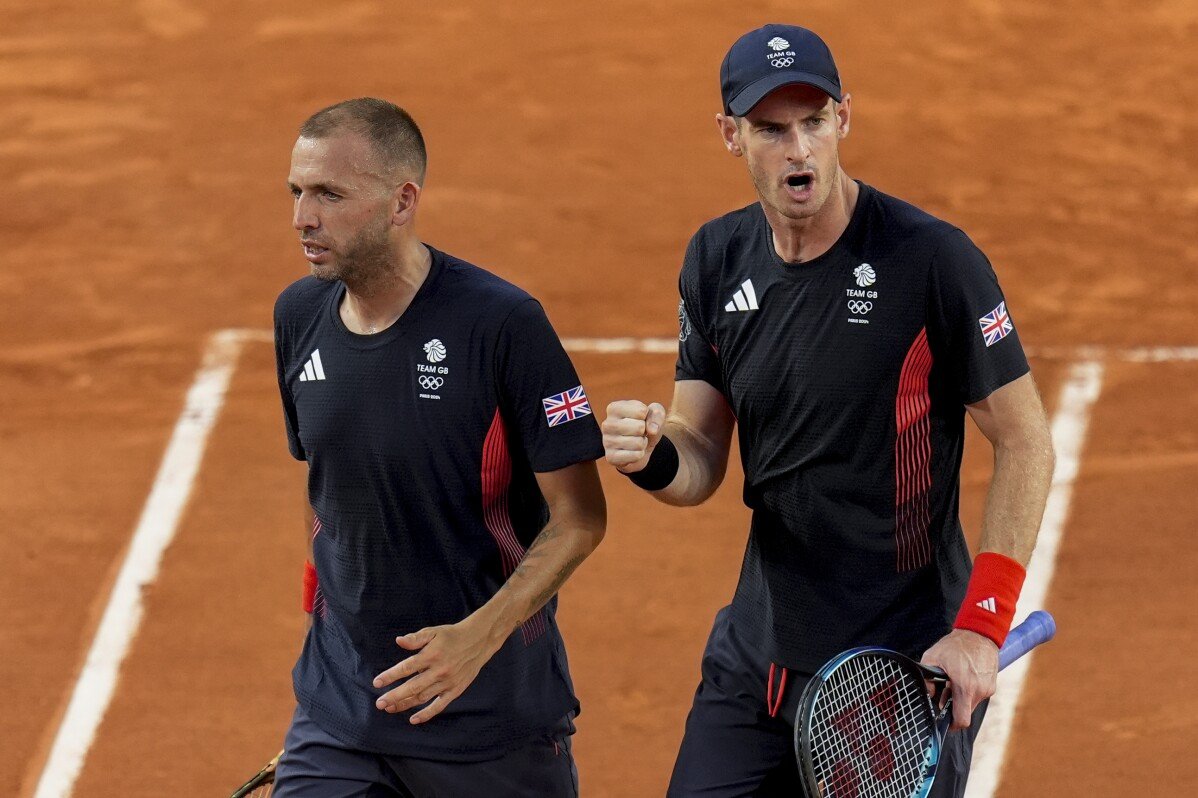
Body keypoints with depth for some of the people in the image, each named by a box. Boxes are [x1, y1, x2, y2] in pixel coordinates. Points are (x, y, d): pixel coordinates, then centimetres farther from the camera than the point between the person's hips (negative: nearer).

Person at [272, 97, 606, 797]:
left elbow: (580, 517, -12)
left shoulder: (502, 322, -15)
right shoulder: (300, 317, 3)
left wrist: (480, 635, -24)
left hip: (494, 708, -4)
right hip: (341, 704, 4)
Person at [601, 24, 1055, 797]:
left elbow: (1025, 443, -9)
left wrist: (982, 625, -16)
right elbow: (702, 459, 9)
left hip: (904, 671, -5)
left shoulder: (933, 259, -14)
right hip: (758, 660, 5)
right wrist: (653, 456, -15)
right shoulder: (717, 261, 4)